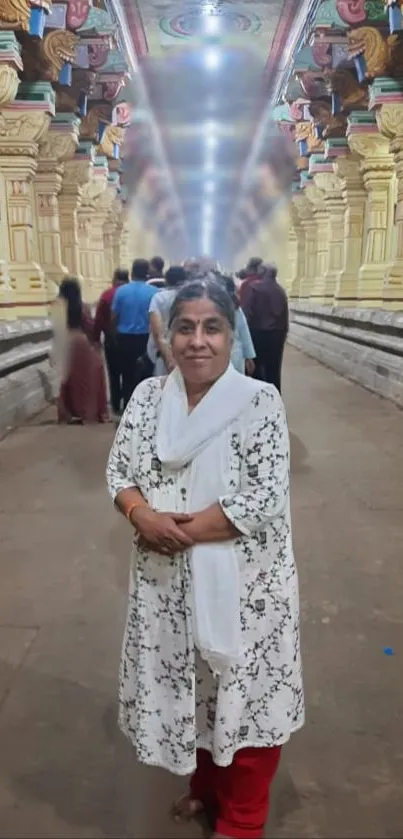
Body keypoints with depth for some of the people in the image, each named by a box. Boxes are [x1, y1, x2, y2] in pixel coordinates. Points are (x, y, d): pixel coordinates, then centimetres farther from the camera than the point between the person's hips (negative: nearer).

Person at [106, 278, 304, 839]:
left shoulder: (260, 401, -14)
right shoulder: (147, 397, -1)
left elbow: (265, 499, -20)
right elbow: (119, 471, 1)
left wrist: (181, 529, -21)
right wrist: (143, 516, -20)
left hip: (243, 583, -4)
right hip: (168, 581, 4)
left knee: (243, 694, 13)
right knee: (188, 687, 22)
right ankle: (205, 784, 50)